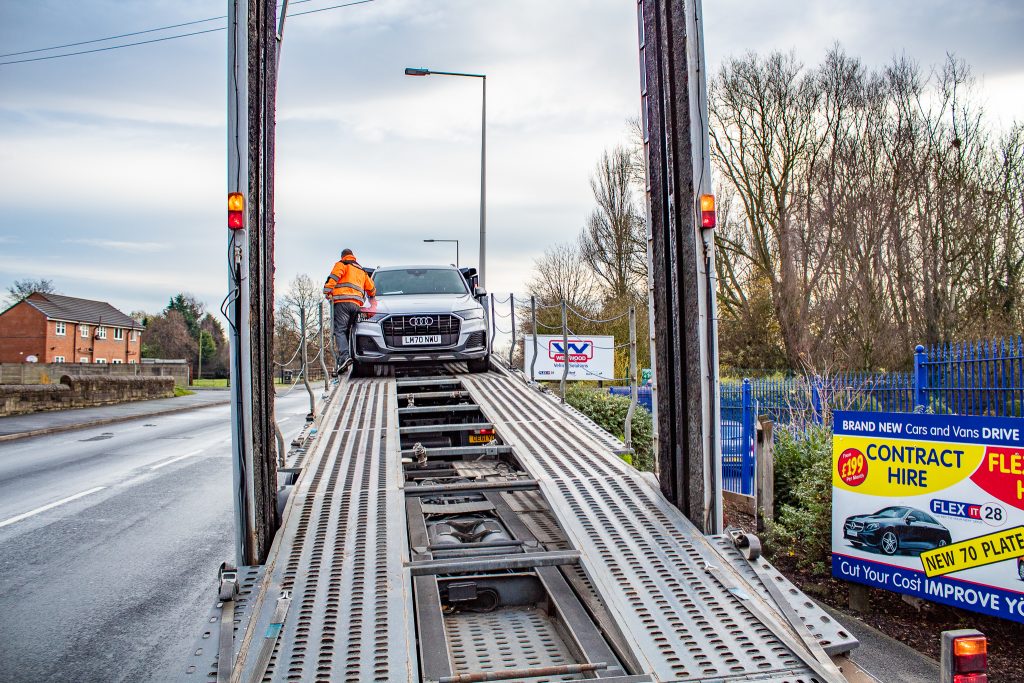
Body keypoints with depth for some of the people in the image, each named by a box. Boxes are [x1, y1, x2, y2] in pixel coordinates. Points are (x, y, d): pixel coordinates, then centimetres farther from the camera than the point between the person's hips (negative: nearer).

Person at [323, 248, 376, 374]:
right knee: (346, 331, 9)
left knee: (339, 330, -13)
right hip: (356, 304, 6)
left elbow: (333, 277, -7)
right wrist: (371, 298, 53)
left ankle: (344, 357, -32)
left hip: (342, 301, -6)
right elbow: (372, 288, 34)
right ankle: (341, 360, 0)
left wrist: (328, 292, -4)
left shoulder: (342, 264, 11)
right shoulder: (362, 271, 30)